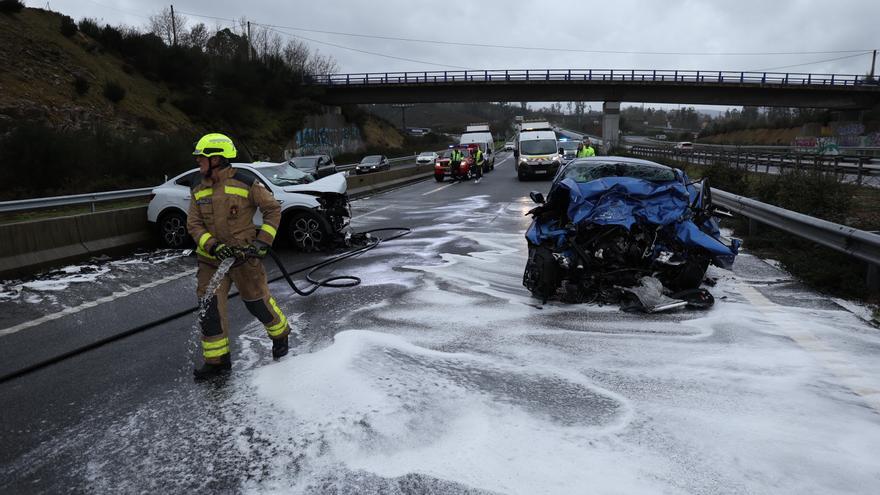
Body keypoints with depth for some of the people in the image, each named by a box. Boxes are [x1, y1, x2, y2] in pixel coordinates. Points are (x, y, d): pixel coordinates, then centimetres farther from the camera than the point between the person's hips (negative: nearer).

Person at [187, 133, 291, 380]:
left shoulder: (246, 183, -11)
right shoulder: (199, 191, 7)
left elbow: (273, 209, -5)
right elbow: (194, 224, 4)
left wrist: (263, 241, -10)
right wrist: (213, 245, -14)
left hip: (245, 256, -5)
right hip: (211, 259, 5)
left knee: (258, 302, 4)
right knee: (209, 308, 2)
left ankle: (280, 335, 32)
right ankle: (217, 360, 16)